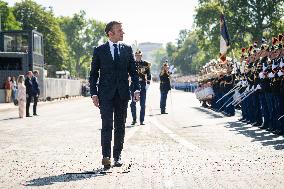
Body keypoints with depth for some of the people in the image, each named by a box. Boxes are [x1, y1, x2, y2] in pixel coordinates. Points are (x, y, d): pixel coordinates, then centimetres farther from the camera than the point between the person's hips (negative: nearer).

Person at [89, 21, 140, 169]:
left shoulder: (127, 49, 11)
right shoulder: (99, 51, 4)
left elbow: (133, 71, 11)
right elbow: (93, 74, 5)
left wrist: (137, 89, -2)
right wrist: (94, 93, -4)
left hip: (122, 93, 3)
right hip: (106, 93, -2)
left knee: (120, 126, 6)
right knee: (107, 125, -12)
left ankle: (117, 156, 14)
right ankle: (106, 156, -13)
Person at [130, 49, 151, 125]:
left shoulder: (146, 64, 5)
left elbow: (149, 74, 6)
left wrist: (148, 83, -3)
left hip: (142, 85, 0)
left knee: (142, 104, 1)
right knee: (133, 103, 1)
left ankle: (142, 120, 5)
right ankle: (134, 119, 12)